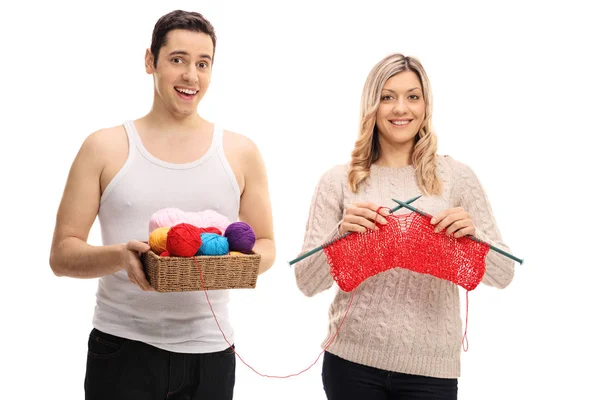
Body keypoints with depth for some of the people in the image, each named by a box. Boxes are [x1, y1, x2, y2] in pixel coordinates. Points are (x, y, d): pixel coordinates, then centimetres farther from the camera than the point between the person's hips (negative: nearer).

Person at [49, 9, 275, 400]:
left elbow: (266, 246, 10)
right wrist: (120, 255, -21)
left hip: (210, 353, 2)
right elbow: (62, 255, -1)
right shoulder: (105, 148, 1)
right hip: (122, 351, -1)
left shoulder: (241, 152, 5)